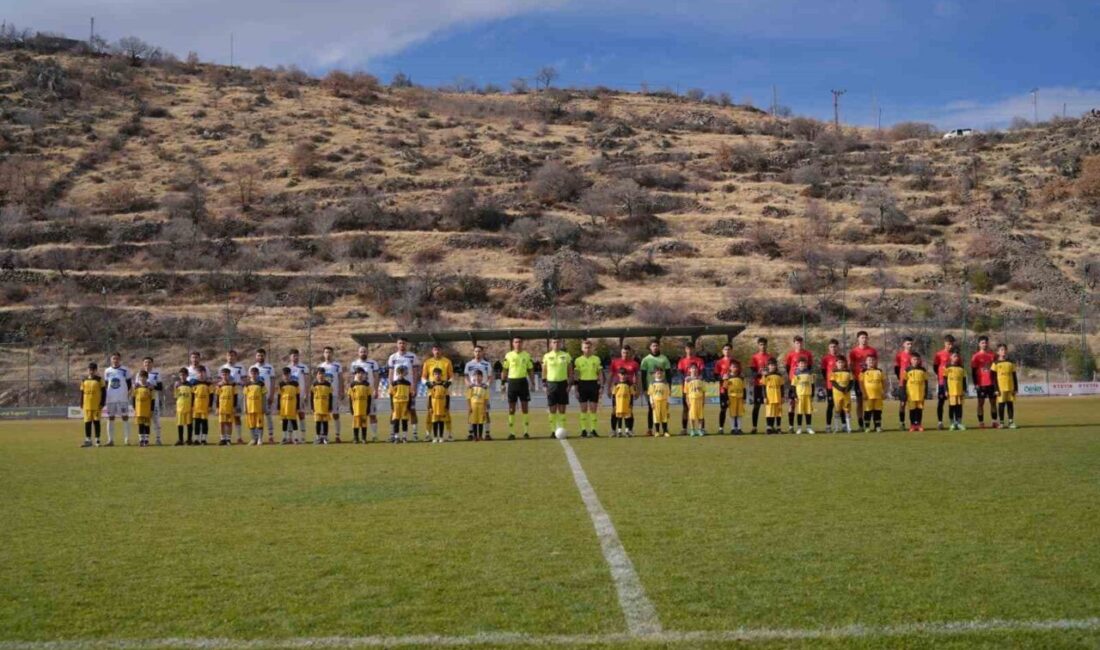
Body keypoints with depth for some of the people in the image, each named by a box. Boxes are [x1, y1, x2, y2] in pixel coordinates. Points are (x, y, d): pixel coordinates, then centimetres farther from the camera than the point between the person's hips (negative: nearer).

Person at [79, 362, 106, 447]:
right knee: (87, 423, 4)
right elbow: (82, 393, 14)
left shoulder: (99, 379, 0)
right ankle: (88, 440, 10)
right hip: (87, 405, 3)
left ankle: (97, 440, 7)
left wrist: (102, 404, -7)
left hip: (97, 405, -3)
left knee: (96, 422, 1)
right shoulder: (84, 380, 10)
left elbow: (103, 392, -1)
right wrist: (81, 405, 8)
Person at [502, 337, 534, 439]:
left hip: (523, 381, 0)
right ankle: (511, 432, 7)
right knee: (511, 409, 2)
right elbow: (505, 370, 6)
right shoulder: (508, 356, 2)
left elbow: (530, 370, 9)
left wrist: (532, 382, 1)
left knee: (524, 407, 2)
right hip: (512, 381, 0)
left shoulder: (527, 355, 4)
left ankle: (527, 431, 8)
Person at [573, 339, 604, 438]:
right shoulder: (578, 360, 3)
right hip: (583, 384, 0)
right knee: (583, 409, 2)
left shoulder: (596, 359, 5)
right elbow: (576, 375, 5)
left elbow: (600, 374, 8)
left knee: (593, 408, 1)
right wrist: (576, 389, 1)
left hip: (594, 384, 1)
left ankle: (593, 429, 7)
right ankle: (583, 430, 6)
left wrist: (601, 386, 0)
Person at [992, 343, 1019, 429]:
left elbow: (1014, 377, 12)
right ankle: (1001, 422, 5)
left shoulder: (1011, 363, 10)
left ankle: (1011, 421, 9)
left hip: (1010, 387, 3)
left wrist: (1016, 388, 6)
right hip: (1001, 388, -3)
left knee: (1010, 404, 4)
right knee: (1001, 404, -1)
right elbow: (994, 377, -1)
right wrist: (996, 389, -8)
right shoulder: (996, 363, 1)